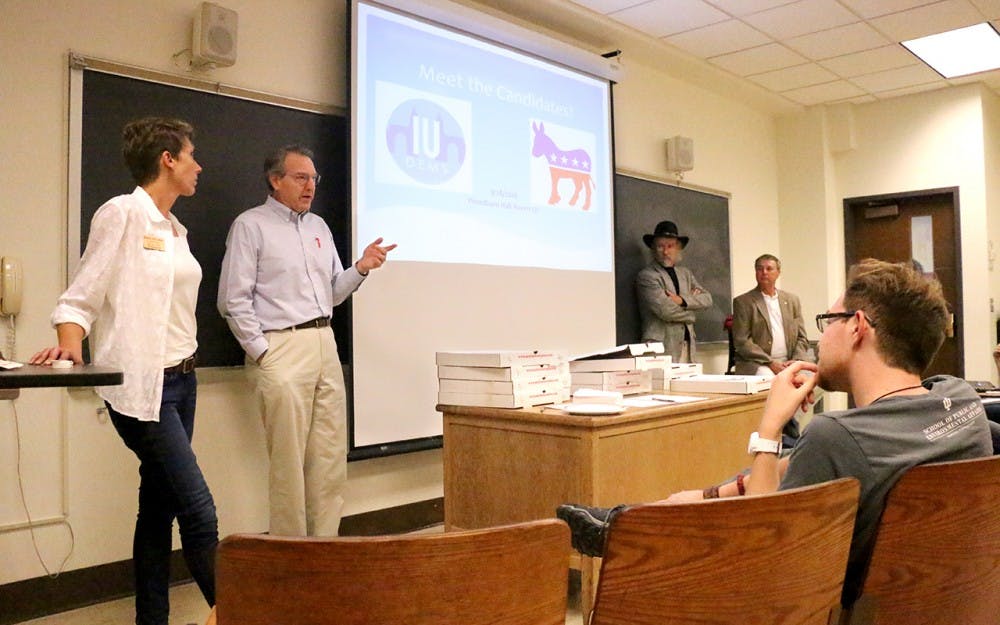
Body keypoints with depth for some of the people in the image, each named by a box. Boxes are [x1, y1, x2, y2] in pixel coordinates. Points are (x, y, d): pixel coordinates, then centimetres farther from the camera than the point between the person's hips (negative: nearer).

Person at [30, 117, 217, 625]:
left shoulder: (174, 229, 15)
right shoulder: (122, 213, -8)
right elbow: (82, 297, -8)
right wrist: (70, 346, -24)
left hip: (180, 380, 8)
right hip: (140, 386, -8)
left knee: (159, 510, 12)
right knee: (199, 512, -9)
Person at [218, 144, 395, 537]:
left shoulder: (319, 227, 19)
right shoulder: (251, 225, -1)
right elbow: (234, 300, -7)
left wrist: (360, 269, 2)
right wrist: (262, 353, -11)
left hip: (325, 346, 7)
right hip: (281, 349, -6)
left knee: (331, 457, 7)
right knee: (289, 461, -3)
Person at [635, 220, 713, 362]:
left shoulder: (685, 273, 18)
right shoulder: (646, 276, -5)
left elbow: (707, 299, 8)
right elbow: (665, 310, -14)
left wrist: (682, 300, -10)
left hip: (687, 345, 6)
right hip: (661, 347, -6)